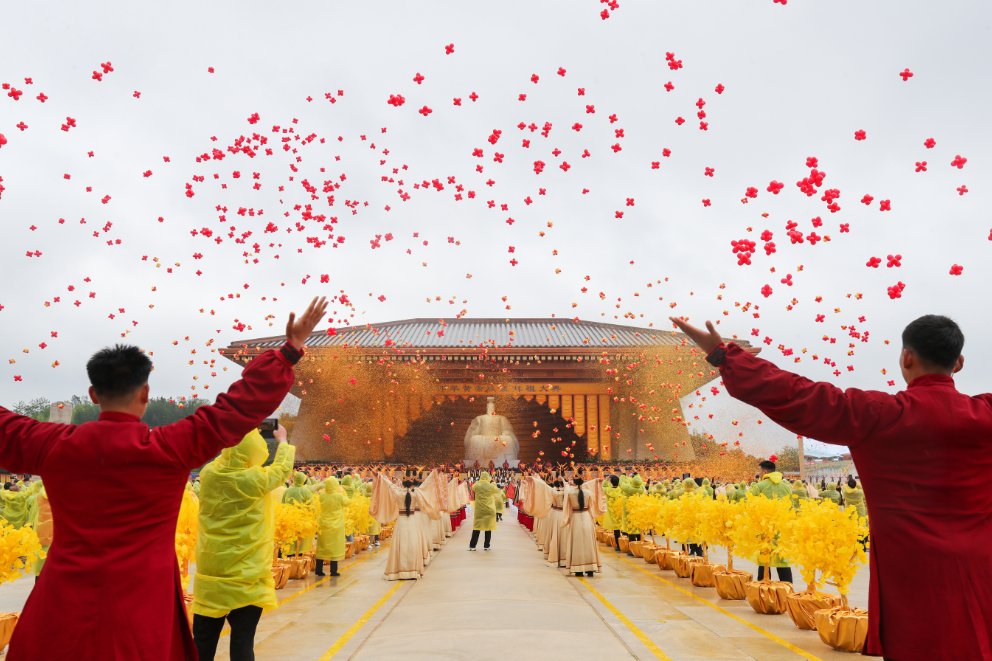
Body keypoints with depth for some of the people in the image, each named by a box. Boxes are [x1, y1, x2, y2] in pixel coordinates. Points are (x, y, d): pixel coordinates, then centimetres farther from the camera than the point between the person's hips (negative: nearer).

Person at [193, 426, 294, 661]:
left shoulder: (208, 474, -6)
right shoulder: (256, 479, -16)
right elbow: (282, 468, 5)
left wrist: (234, 441, 26)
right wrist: (283, 440, 23)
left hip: (210, 574, 4)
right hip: (247, 577, -4)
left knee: (202, 642, 12)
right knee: (242, 642, 4)